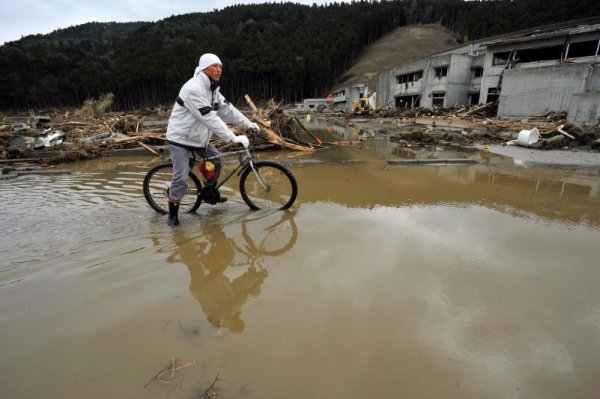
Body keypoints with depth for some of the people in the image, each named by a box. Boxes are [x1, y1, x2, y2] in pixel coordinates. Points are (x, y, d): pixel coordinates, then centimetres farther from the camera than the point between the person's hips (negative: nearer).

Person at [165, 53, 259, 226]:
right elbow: (210, 118, -33)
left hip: (198, 136, 9)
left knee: (216, 159, 12)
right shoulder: (193, 89, -27)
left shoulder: (212, 89, 4)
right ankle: (172, 214, 4)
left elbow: (227, 109, 6)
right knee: (181, 177, -12)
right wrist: (233, 138, -36)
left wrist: (248, 124, 3)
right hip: (180, 138, -9)